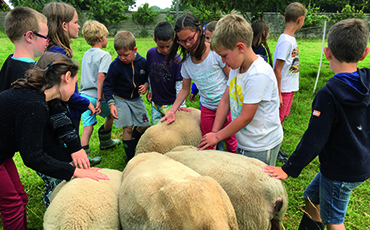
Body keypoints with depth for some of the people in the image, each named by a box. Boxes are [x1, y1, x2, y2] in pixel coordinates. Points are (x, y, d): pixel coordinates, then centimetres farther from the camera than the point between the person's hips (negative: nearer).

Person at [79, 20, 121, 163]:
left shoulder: (86, 54, 13)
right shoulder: (104, 55, -11)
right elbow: (101, 76, -22)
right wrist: (99, 99, -24)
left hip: (84, 94, 6)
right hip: (96, 96, -6)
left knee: (88, 126, 5)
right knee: (111, 113, 22)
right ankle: (105, 142, 37)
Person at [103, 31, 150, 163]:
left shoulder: (142, 62, -9)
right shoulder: (116, 65, -19)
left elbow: (147, 78, 8)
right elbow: (107, 85, -11)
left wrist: (146, 85, -15)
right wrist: (111, 104, -18)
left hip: (137, 99, 4)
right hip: (121, 100, -4)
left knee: (144, 125, 6)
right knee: (127, 128, -8)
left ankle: (133, 145, 32)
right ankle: (130, 156, 8)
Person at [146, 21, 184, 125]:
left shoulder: (176, 60, -15)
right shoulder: (150, 53, -1)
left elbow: (179, 84, -12)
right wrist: (150, 90, 13)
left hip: (171, 103, -4)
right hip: (155, 102, 4)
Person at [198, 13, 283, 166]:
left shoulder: (259, 74, -26)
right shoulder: (236, 67, 0)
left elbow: (245, 118, -23)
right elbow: (225, 100, 5)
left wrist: (217, 136, -12)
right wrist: (214, 132, -1)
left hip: (261, 147, -8)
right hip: (243, 142, 8)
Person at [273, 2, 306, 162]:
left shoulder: (290, 38, 8)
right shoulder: (286, 40, -20)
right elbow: (277, 69, -21)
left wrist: (292, 87, 15)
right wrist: (278, 94, -19)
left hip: (290, 88, 9)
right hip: (283, 89, -9)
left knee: (282, 119, 17)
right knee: (277, 120, 4)